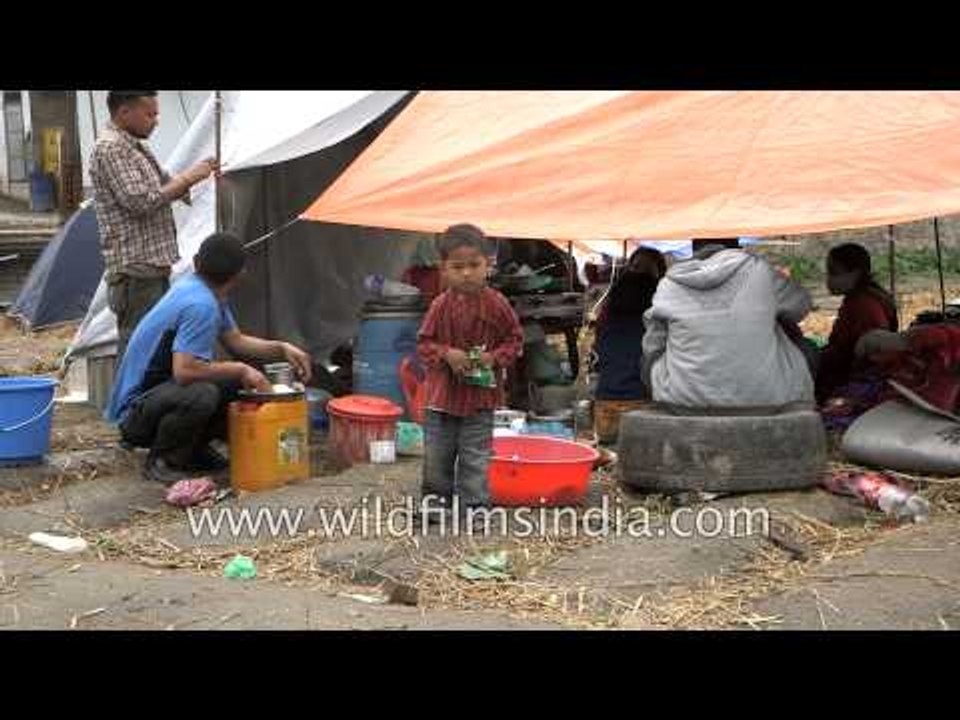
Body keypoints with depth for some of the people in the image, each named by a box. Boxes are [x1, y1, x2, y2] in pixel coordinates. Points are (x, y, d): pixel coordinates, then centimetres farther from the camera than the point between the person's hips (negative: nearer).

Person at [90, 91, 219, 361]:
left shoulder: (137, 148, 17)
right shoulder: (110, 148, -13)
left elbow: (163, 189, 24)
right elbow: (140, 201, -20)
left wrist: (192, 178, 6)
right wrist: (187, 178, -12)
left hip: (154, 267, 10)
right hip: (135, 270, -10)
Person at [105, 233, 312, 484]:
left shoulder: (201, 290, 5)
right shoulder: (201, 306, -26)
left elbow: (235, 340, 16)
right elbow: (184, 371, -33)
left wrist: (282, 349, 4)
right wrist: (240, 370, -21)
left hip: (163, 390, 10)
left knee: (245, 382, 4)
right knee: (201, 395, -38)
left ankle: (193, 449, 13)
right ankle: (160, 461, -12)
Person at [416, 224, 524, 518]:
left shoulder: (496, 305, -9)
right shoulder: (441, 306, -6)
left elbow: (515, 339, 1)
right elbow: (424, 343, 0)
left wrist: (495, 357, -15)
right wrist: (446, 354, -18)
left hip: (481, 395, -2)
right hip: (443, 392, 2)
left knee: (475, 455, 5)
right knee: (438, 453, 13)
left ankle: (475, 503, 16)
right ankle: (436, 497, 29)